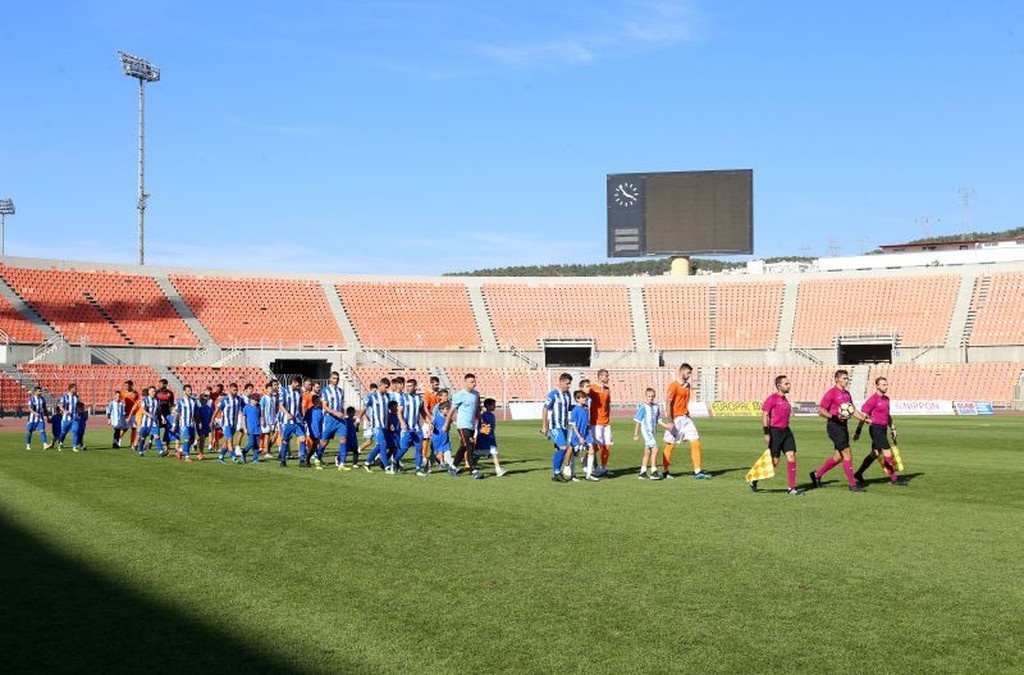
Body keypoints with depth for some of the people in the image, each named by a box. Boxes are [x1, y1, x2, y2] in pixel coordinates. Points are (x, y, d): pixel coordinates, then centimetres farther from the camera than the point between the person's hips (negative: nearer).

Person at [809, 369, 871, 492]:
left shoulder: (847, 394, 14)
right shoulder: (831, 393, -10)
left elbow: (853, 410, 23)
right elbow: (821, 411, -12)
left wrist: (863, 417, 7)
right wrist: (835, 417, -25)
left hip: (843, 426, 9)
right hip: (834, 426, -9)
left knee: (838, 456, 12)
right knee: (847, 455, -9)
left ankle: (817, 475, 25)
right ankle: (852, 484, -2)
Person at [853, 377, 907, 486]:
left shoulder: (886, 398, 14)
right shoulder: (873, 399, -11)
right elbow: (863, 415, -11)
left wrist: (893, 429, 20)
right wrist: (858, 430, -13)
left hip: (883, 429, 9)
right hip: (876, 428, -9)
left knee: (875, 453, 10)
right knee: (887, 452, -9)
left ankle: (858, 475, 18)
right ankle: (894, 478, -3)